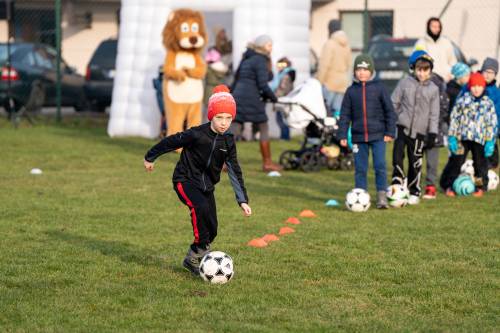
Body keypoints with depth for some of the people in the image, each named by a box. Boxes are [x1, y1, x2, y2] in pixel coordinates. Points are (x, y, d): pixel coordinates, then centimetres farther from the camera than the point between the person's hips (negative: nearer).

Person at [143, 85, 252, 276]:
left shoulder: (228, 142, -3)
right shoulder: (197, 135, -21)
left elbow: (234, 171, 2)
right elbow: (171, 142, -9)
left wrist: (243, 200, -1)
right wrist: (150, 157, 5)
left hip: (206, 186, 6)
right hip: (185, 181, -6)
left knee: (212, 229, -1)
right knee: (201, 207, -34)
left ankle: (192, 259, 20)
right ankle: (201, 250, -21)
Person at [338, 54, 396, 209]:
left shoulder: (379, 88, 0)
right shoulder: (351, 91, 5)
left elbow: (389, 111, 1)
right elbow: (345, 114, 7)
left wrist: (390, 132, -3)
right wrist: (342, 135, 1)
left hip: (378, 135, -2)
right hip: (358, 136, 2)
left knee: (380, 166, -6)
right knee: (360, 168, 5)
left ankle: (382, 197, 1)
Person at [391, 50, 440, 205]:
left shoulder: (433, 89, 2)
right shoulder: (405, 83, 0)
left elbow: (434, 113, 4)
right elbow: (394, 103, 5)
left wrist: (433, 133, -1)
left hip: (419, 131, 0)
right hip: (403, 127, 0)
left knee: (415, 163, 5)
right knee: (397, 155, -14)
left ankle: (414, 192, 17)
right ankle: (397, 183, 0)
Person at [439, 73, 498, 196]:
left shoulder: (488, 103, 3)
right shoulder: (462, 100, 2)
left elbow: (492, 123, 5)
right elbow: (454, 118, 4)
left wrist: (490, 142, -2)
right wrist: (452, 137, -2)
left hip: (480, 139, 1)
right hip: (462, 137, -1)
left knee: (480, 163, 8)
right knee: (456, 161, 1)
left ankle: (480, 187, 22)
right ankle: (448, 185, 11)